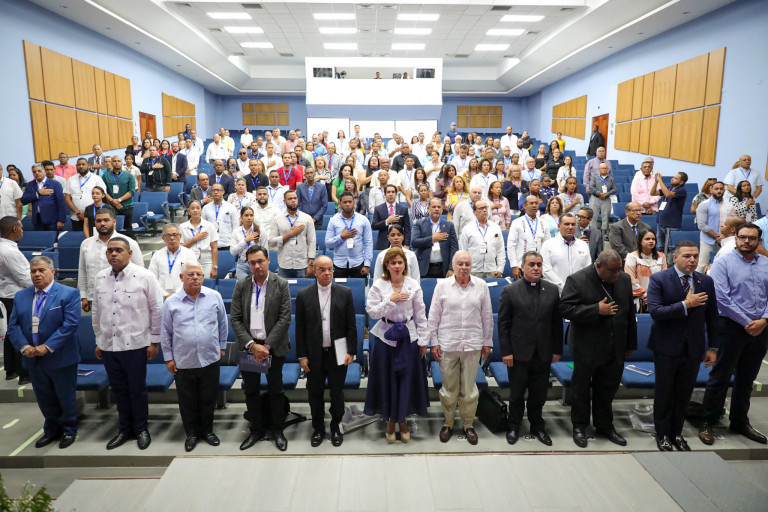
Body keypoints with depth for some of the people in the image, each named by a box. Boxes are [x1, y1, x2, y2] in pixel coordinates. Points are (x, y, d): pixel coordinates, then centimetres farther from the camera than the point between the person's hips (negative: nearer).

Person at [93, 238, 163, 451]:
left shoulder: (144, 277, -9)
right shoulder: (100, 278, 5)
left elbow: (157, 310, -6)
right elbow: (96, 312, 13)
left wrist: (154, 341, -5)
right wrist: (98, 341, 15)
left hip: (135, 344, -4)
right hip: (108, 345, 4)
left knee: (137, 389, 8)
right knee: (119, 389, 15)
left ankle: (141, 429, 25)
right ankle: (125, 429, 31)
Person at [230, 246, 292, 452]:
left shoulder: (281, 284, -7)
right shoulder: (241, 285, 0)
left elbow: (285, 318, -11)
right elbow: (235, 319, -2)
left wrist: (267, 346, -15)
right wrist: (251, 345, -12)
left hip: (274, 347, -2)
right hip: (248, 346, 3)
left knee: (275, 390, 9)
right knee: (251, 390, 13)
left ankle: (278, 430, 26)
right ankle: (256, 429, 30)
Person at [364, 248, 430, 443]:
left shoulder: (413, 285, -2)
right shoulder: (378, 285, -4)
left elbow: (420, 315, 1)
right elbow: (371, 311, -9)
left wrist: (423, 340, 0)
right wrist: (390, 300, -19)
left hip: (408, 337, 1)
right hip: (386, 337, -1)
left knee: (408, 379, 7)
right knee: (387, 380, 7)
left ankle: (403, 419, 26)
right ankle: (390, 420, 25)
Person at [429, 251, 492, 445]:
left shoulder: (481, 286, 2)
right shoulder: (442, 285, -1)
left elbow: (487, 316, 8)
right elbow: (434, 316, 2)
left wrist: (487, 342, 8)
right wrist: (434, 342, 0)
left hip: (473, 345, 1)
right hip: (447, 344, 0)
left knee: (469, 389, 8)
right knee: (449, 388, 9)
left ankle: (468, 425, 24)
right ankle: (447, 423, 26)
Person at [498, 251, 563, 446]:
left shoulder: (552, 290, 3)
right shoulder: (510, 291, -6)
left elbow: (557, 322, 6)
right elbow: (503, 324, -6)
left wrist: (557, 349, 4)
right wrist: (506, 352, -9)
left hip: (543, 354, 3)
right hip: (519, 354, -2)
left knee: (539, 393, 14)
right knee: (517, 393, 11)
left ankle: (537, 426, 33)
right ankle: (514, 426, 29)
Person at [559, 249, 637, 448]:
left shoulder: (624, 279, 2)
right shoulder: (577, 280, -15)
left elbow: (630, 312, 10)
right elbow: (565, 308, -21)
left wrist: (630, 344, 13)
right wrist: (597, 310, -25)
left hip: (615, 348, 5)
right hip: (587, 347, -5)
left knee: (608, 389, 16)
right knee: (582, 388, 10)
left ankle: (605, 426, 34)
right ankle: (579, 426, 27)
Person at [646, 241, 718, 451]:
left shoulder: (706, 281, 2)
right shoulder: (659, 280, -11)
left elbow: (711, 316, 7)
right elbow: (655, 311, -21)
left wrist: (713, 347, 8)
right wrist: (686, 304, -25)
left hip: (694, 349, 4)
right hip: (667, 348, -4)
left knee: (684, 394, 14)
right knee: (664, 394, 10)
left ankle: (677, 433, 32)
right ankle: (663, 434, 26)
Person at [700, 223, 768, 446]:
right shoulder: (723, 263, -7)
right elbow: (722, 298, -15)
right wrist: (746, 323, -14)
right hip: (732, 327, -5)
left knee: (747, 379, 17)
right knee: (720, 377, 2)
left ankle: (740, 422, 32)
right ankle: (708, 423, 13)